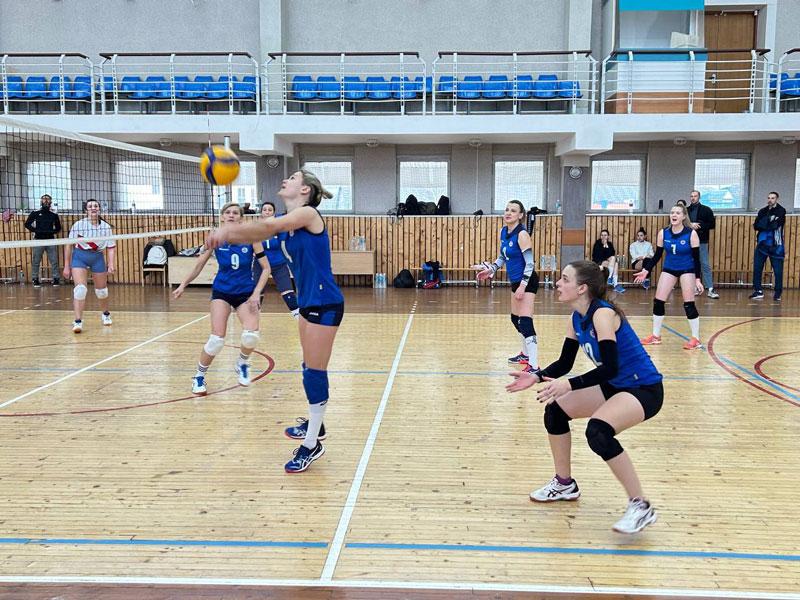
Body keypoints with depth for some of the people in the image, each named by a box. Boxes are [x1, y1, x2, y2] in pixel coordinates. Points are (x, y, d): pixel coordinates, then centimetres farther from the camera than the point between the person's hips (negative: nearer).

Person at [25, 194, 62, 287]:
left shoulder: (54, 215, 10)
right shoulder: (35, 213, 5)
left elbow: (58, 228, 18)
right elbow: (27, 224, 5)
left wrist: (53, 231, -2)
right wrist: (35, 230, -9)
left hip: (50, 240, 1)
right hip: (38, 240, -1)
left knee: (54, 261, -1)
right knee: (36, 261, 2)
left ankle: (56, 279, 7)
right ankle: (35, 280, 11)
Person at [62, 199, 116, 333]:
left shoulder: (106, 227, -6)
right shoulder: (78, 225, -11)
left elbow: (111, 248, -2)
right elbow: (69, 245, -4)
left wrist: (111, 265, -15)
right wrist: (66, 266, -5)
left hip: (98, 257, 2)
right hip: (79, 256, -2)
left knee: (101, 290, 12)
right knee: (80, 289, -17)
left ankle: (105, 314, 39)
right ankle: (78, 321, -14)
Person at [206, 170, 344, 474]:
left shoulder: (309, 213, -15)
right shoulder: (289, 220, 11)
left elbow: (269, 226, -28)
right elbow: (259, 233, 3)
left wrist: (227, 230, -31)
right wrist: (226, 235, -13)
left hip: (324, 303, -9)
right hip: (308, 302, 9)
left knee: (314, 372, -4)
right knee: (310, 368, 20)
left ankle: (312, 445, 5)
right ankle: (314, 424, 37)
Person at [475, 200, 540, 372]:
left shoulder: (522, 234, -18)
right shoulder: (504, 232, 6)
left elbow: (530, 263, -20)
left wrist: (523, 286, -25)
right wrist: (490, 270, 9)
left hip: (527, 282, -9)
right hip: (516, 281, 9)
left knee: (525, 322, -16)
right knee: (515, 319, 20)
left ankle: (534, 366, -17)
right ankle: (526, 355, 39)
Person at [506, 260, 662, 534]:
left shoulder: (603, 314, -24)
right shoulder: (576, 319, 1)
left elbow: (609, 368, -31)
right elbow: (564, 364, 8)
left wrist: (569, 385, -37)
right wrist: (537, 377, -8)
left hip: (644, 388, -9)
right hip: (615, 386, 9)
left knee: (598, 431, -31)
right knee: (555, 408, 7)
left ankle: (641, 507, -16)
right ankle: (564, 484, 25)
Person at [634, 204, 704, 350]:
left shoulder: (691, 234, -17)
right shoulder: (663, 233, -8)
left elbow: (696, 258, -14)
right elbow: (657, 255, 2)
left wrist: (698, 279, -20)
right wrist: (646, 271, -5)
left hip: (687, 270, -4)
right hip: (669, 269, 4)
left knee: (689, 304, -8)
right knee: (658, 301, 0)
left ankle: (695, 339, 3)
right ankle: (656, 336, 14)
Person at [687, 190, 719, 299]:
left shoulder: (706, 210, 1)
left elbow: (712, 224, -3)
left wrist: (700, 226, -15)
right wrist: (690, 225, -14)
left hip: (702, 241, -3)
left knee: (705, 265, -7)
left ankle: (710, 289, -8)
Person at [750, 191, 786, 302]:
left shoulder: (781, 211, -4)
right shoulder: (763, 211, 10)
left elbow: (775, 225, -18)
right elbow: (756, 226, -1)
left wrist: (762, 225, -7)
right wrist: (769, 225, -15)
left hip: (776, 245, -4)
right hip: (762, 244, 4)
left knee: (778, 270, -1)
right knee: (757, 268, 2)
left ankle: (778, 293, 8)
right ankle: (758, 291, 11)